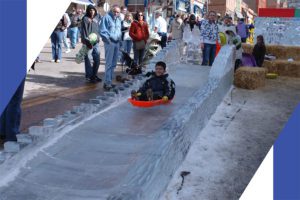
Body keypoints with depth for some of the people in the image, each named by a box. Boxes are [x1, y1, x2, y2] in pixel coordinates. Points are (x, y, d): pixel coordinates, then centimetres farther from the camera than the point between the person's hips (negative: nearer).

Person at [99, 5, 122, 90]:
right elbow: (102, 31, -11)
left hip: (117, 42, 8)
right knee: (109, 63, -9)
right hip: (110, 42, -8)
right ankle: (107, 82, -7)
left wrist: (119, 38, 13)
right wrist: (108, 39, -17)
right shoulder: (106, 17, -7)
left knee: (114, 63, 11)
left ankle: (109, 81, 20)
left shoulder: (118, 19, 16)